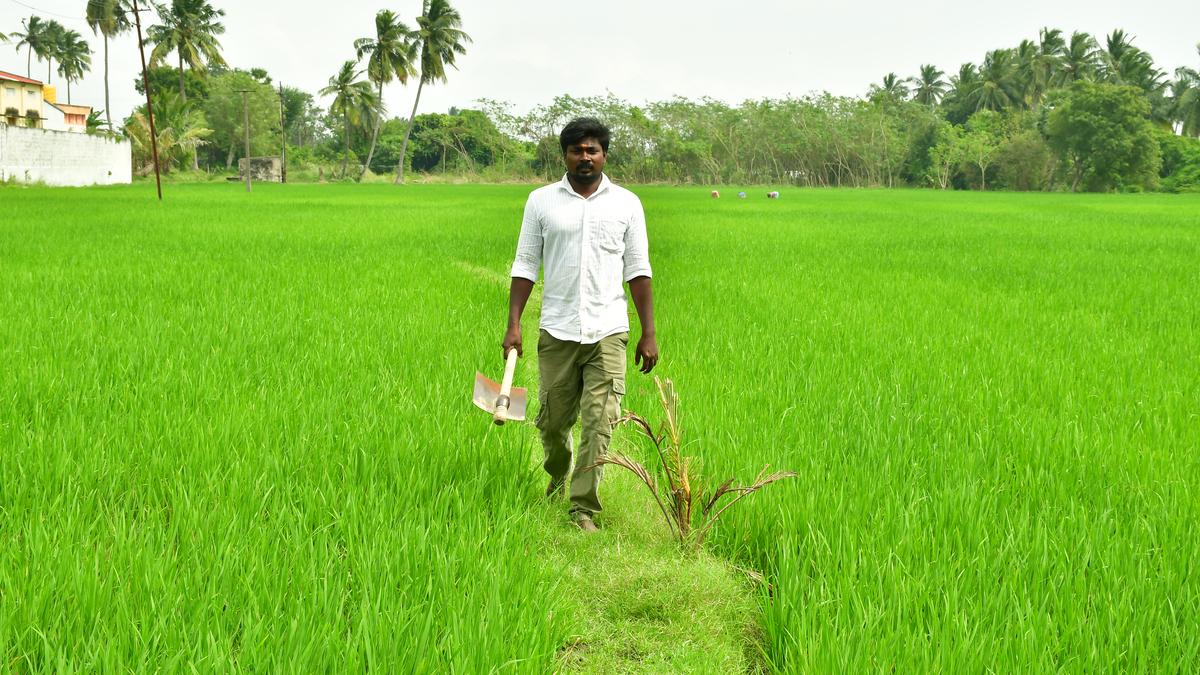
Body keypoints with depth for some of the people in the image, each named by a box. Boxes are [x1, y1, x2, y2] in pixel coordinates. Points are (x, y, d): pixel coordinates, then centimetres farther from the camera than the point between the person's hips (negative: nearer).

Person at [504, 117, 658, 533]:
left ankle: (584, 508, -2)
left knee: (599, 421, -8)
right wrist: (513, 325, -2)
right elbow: (525, 265, 6)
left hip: (608, 331, 0)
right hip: (556, 330, 1)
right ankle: (557, 476, 39)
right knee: (553, 420, 9)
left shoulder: (626, 203, 6)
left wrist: (649, 334, 3)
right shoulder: (541, 201, 5)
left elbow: (638, 271, 7)